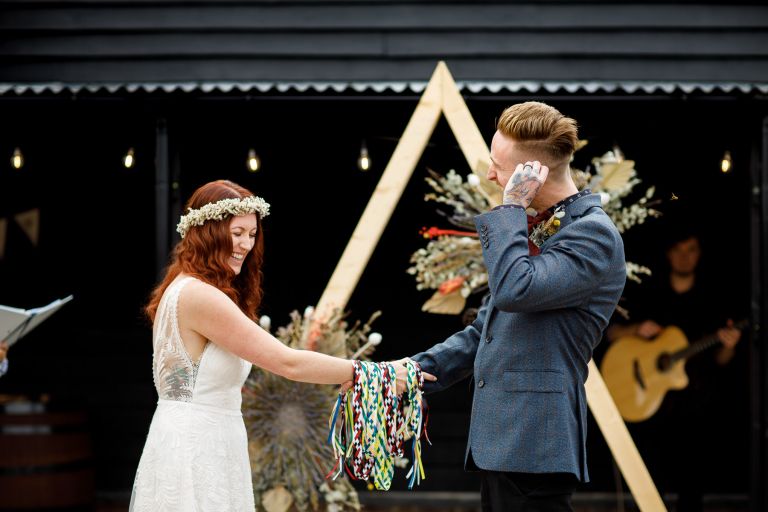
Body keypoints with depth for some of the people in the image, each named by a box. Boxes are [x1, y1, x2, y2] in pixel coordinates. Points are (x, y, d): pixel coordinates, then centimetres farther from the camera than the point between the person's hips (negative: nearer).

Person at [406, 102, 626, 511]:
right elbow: (485, 330, 22)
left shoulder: (594, 235, -10)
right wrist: (412, 371, 13)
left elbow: (514, 290, -24)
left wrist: (511, 207, -13)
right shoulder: (536, 227, 18)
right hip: (499, 441, 9)